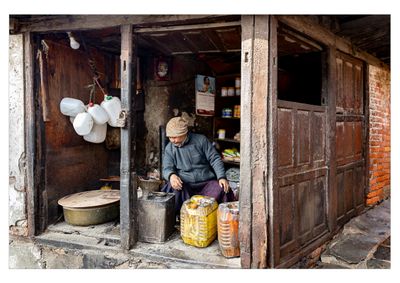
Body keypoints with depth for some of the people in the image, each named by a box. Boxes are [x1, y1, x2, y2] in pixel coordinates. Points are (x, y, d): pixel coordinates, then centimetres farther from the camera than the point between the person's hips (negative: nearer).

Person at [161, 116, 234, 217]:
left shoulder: (201, 140, 2)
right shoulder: (169, 148, 7)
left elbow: (215, 159, 1)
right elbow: (167, 168, 0)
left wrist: (222, 177, -12)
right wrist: (171, 175, -25)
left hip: (207, 183, 0)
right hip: (184, 185, 1)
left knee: (223, 190, -28)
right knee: (173, 190, -32)